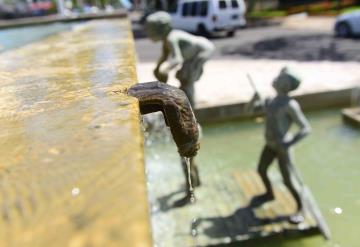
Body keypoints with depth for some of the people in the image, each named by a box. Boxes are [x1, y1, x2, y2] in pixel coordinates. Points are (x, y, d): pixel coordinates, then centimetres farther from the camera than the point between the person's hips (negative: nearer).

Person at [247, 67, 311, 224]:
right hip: (270, 144, 8)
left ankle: (300, 208, 21)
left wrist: (290, 143, -33)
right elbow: (250, 108, 8)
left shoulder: (290, 105, -21)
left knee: (288, 180, -1)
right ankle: (269, 194, 42)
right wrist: (255, 98, -13)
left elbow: (305, 128, -20)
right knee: (261, 170, 18)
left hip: (282, 147, -7)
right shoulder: (271, 100, 2)